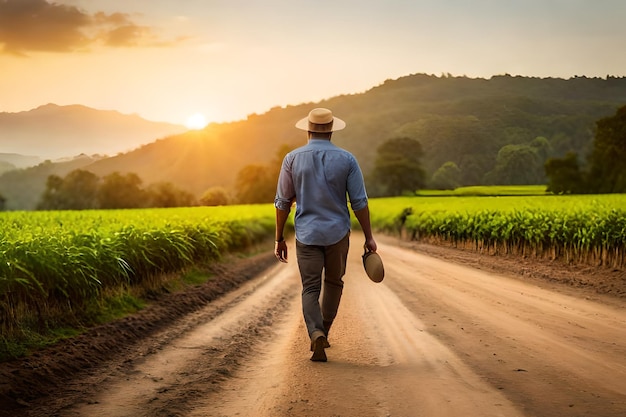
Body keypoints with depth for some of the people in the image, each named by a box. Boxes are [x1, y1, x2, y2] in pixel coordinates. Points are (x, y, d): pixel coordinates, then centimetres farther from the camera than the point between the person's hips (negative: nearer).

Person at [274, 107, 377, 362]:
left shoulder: (293, 159, -3)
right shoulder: (346, 159, -5)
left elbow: (283, 202, 0)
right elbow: (359, 202, -6)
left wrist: (279, 239, 8)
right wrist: (369, 237, 2)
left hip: (307, 234, 0)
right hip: (337, 233, 0)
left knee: (311, 289, 2)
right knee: (333, 283, 21)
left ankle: (316, 334, -21)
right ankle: (322, 334, 27)